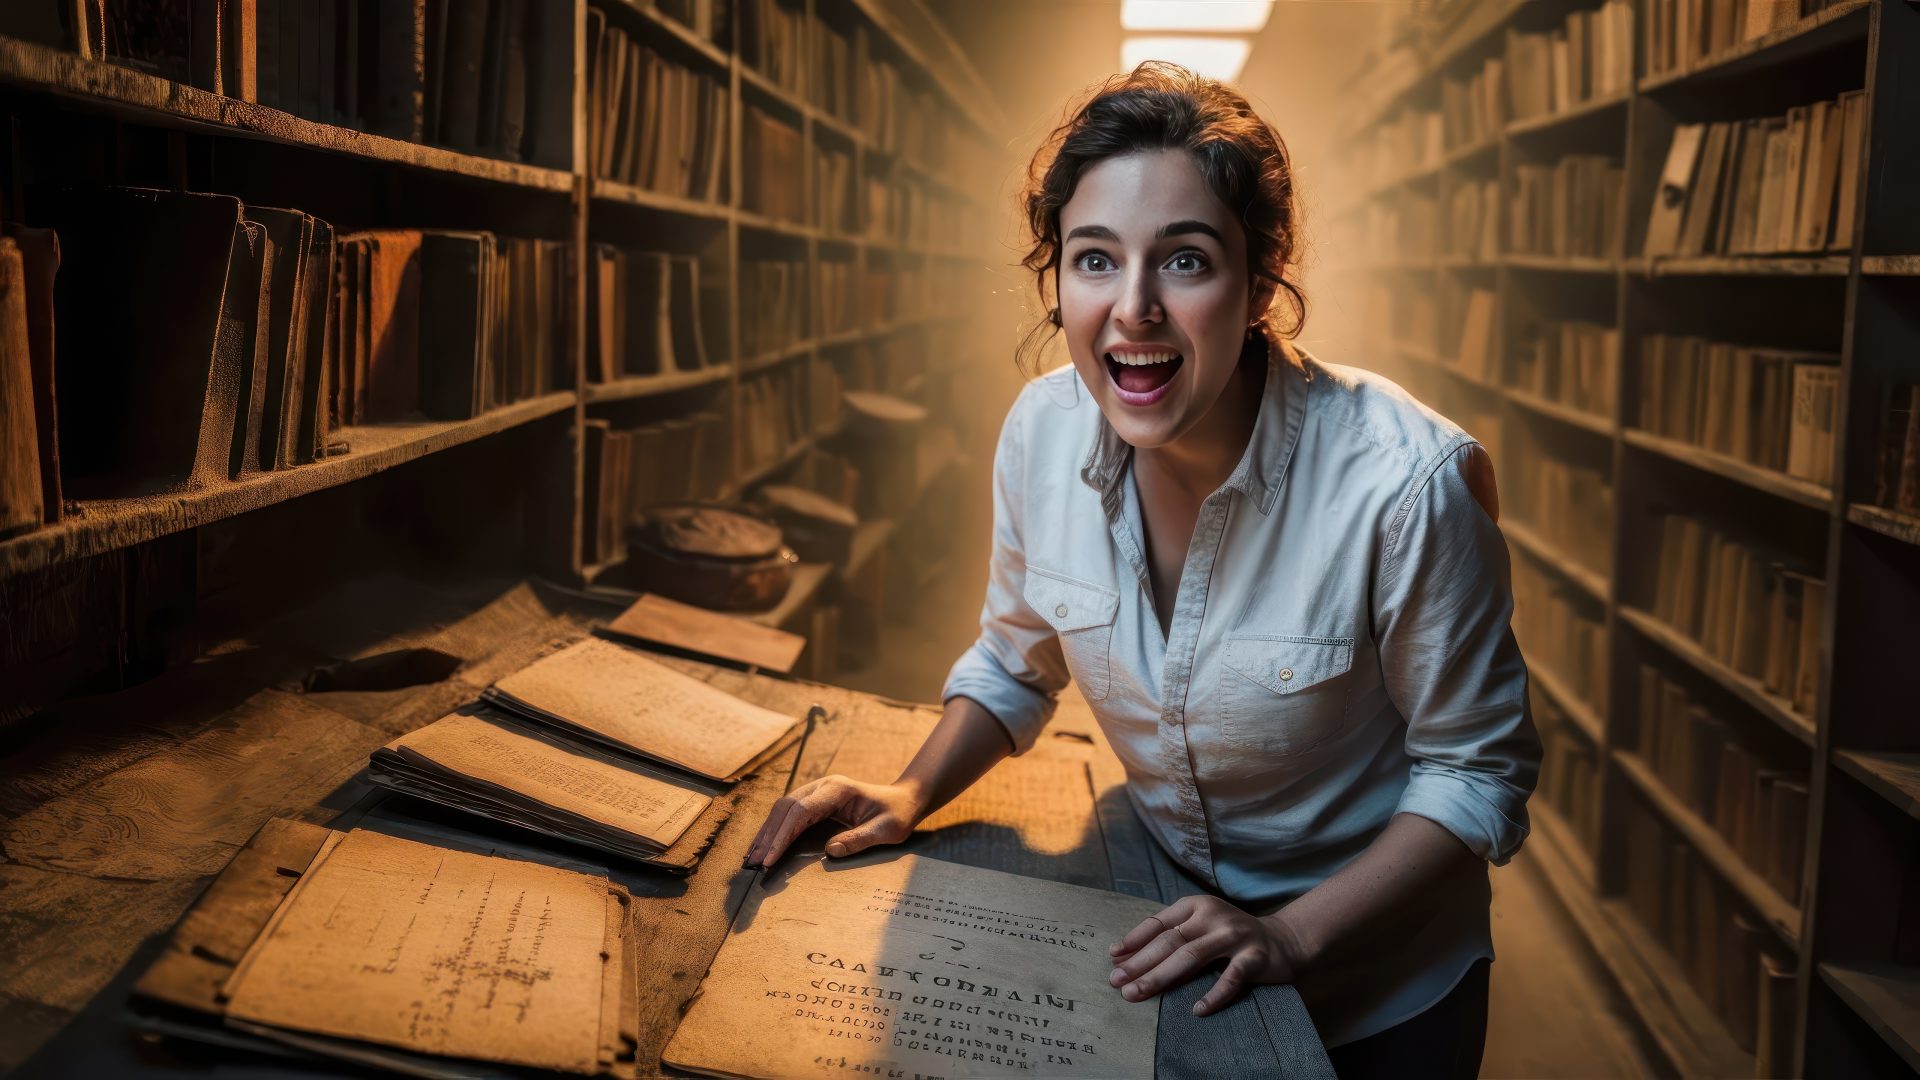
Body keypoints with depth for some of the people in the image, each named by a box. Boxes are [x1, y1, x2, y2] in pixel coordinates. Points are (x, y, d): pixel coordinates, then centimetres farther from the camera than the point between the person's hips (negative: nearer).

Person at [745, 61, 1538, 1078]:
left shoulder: (1407, 481, -29)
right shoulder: (1042, 432, -15)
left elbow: (1477, 769, -16)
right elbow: (1014, 662, 3)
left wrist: (1295, 935, -24)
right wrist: (910, 794, -11)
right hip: (1162, 933, 4)